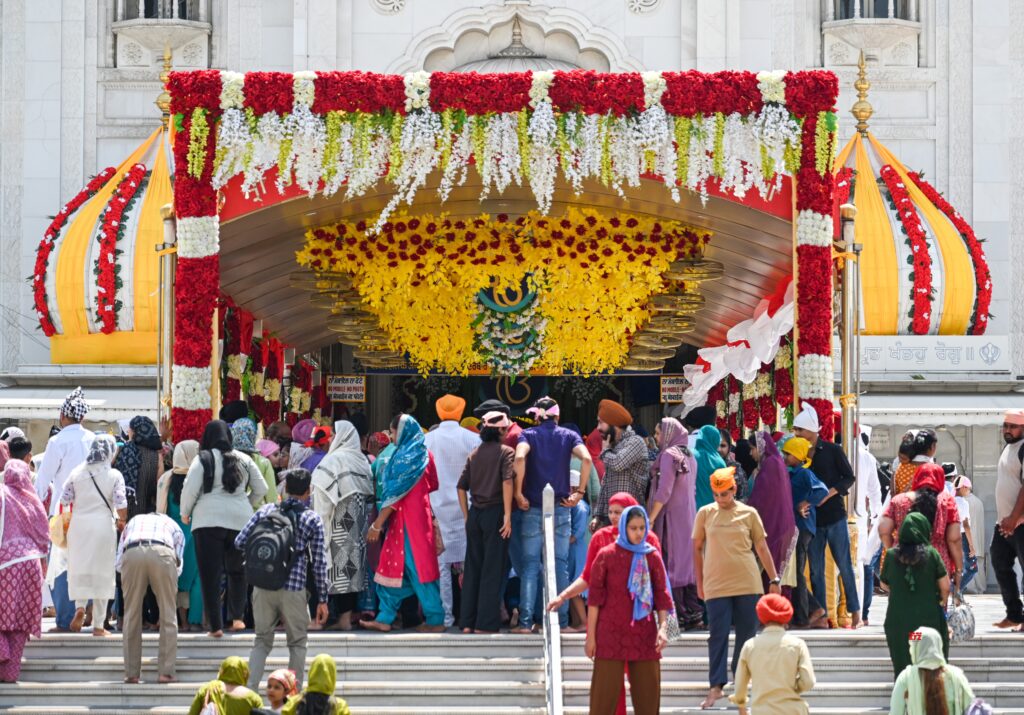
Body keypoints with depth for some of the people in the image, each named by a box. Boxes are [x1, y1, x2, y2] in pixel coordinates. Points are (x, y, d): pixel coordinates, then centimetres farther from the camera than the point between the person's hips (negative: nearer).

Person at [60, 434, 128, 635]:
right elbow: (121, 505, -10)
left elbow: (64, 500, 3)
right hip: (104, 526, -2)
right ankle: (98, 625, 7)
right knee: (102, 574, 6)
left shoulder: (77, 473, 3)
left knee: (79, 569, 14)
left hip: (79, 525, 2)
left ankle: (80, 606, -12)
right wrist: (121, 521, 7)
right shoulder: (114, 475, -5)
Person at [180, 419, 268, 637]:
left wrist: (185, 513, 9)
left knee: (211, 573, 1)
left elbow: (190, 489, -7)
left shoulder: (203, 459, -2)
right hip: (240, 520, 3)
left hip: (208, 521, -3)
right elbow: (261, 489, 13)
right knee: (237, 570, 20)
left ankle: (216, 626, -2)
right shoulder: (243, 460, 9)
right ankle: (237, 617, 18)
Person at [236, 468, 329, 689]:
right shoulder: (313, 519, -1)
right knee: (297, 643, 12)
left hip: (262, 587, 3)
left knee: (262, 640, 14)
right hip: (293, 589, -3)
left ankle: (250, 691, 0)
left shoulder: (265, 511, 5)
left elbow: (239, 542, 3)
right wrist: (322, 599, 4)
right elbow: (319, 562, -1)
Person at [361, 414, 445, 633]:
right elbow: (432, 485, 14)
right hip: (420, 514, 9)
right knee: (393, 567, 10)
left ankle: (435, 619, -1)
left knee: (417, 566, -4)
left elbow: (395, 494, -16)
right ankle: (385, 618, 11)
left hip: (407, 519, -9)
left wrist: (377, 524, -14)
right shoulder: (424, 454, 11)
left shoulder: (405, 457, -15)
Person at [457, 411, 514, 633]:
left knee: (472, 569, 10)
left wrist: (467, 517, 16)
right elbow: (507, 482, -17)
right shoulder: (505, 452, -4)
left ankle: (468, 623, 11)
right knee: (492, 570, -1)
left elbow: (461, 487, 11)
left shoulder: (474, 454, 12)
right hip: (495, 512, -5)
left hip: (475, 514, 5)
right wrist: (507, 515, -17)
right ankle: (486, 623, -2)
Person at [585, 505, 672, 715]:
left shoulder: (652, 557, 5)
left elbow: (662, 596, 5)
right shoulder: (607, 556, -2)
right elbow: (594, 597, -1)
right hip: (611, 635, -2)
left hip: (644, 635, 2)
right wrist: (591, 636, -4)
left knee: (648, 693, 4)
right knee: (605, 693, -3)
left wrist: (663, 627, -9)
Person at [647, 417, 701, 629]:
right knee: (687, 562, 10)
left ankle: (679, 615, -7)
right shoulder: (689, 457, 13)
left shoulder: (668, 455, -12)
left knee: (671, 563, -5)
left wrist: (651, 518, -15)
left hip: (671, 516, -8)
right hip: (689, 514, 8)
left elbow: (664, 491, -17)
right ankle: (694, 613, 9)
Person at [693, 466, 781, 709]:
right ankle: (716, 686, -5)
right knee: (718, 635, -5)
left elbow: (762, 548, 8)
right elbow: (697, 548, 10)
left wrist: (774, 578, 5)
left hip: (748, 584, 1)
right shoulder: (705, 513, 3)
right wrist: (700, 582, 8)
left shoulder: (749, 514, 3)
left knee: (746, 634, 4)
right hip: (716, 585, -1)